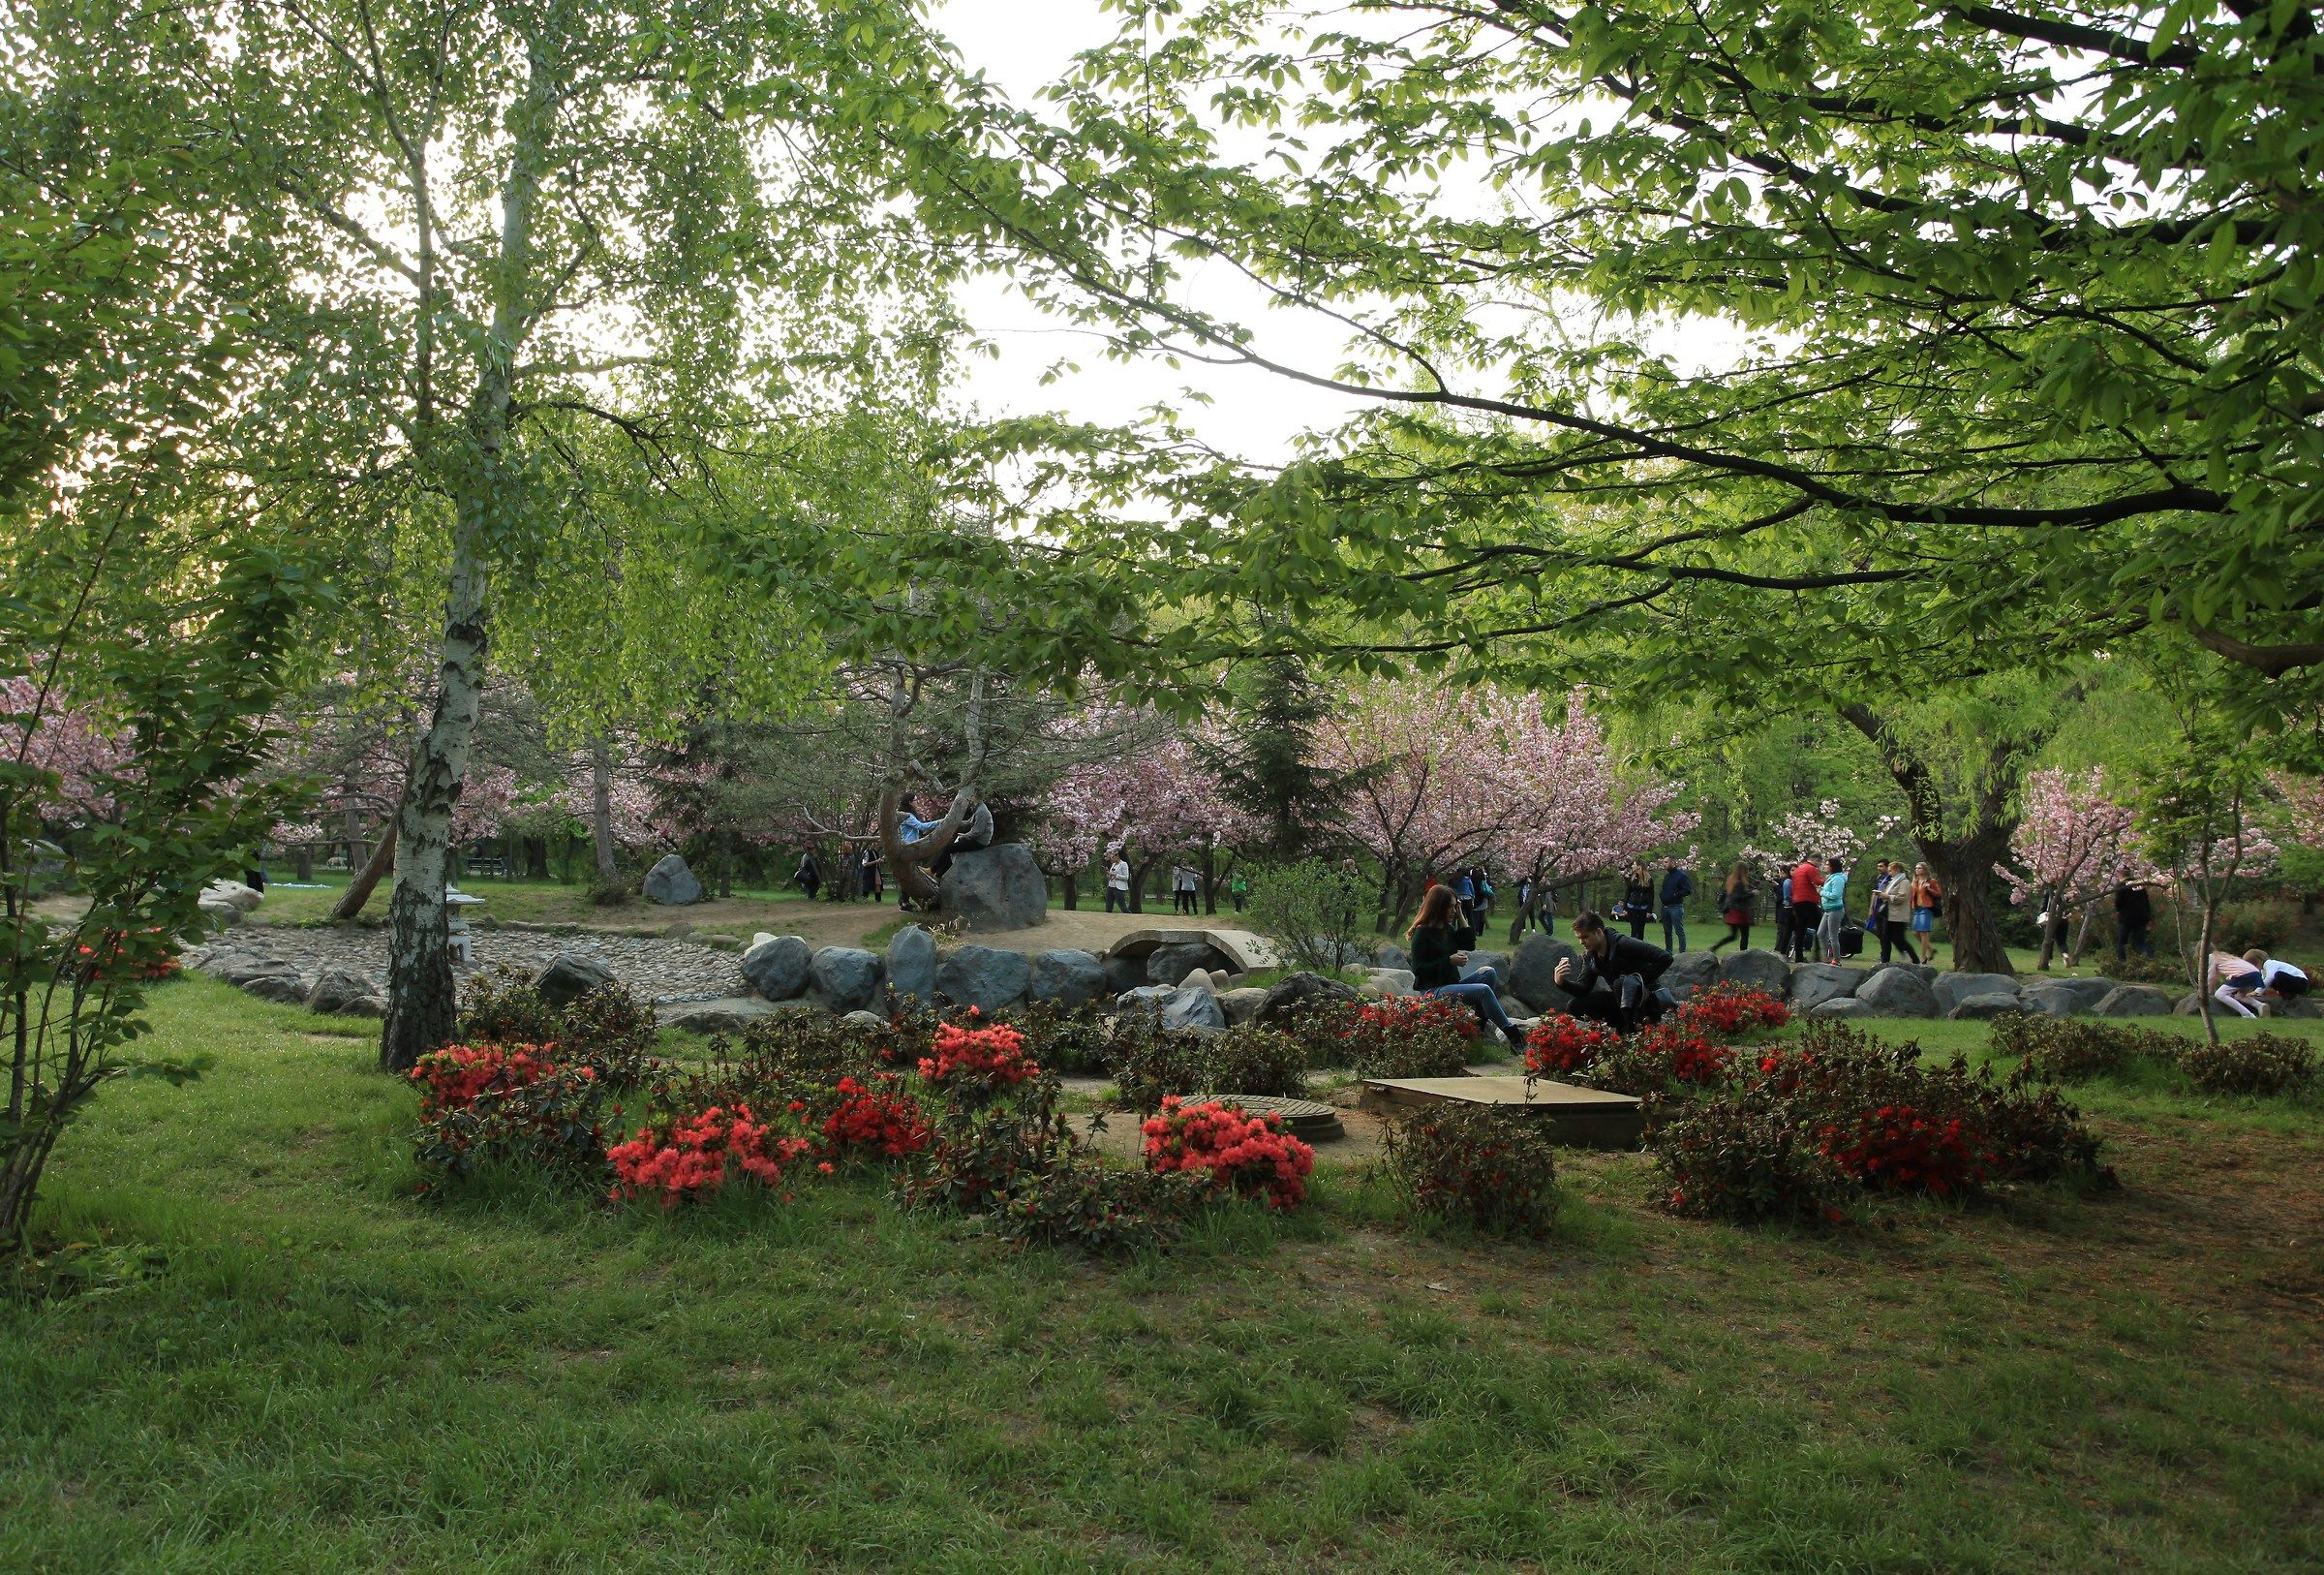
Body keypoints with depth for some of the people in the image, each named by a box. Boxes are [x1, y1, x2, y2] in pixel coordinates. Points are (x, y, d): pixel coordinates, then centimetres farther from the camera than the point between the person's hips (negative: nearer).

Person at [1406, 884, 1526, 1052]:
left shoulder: (1448, 929, 15)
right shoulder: (1422, 933, -10)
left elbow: (1469, 944, 14)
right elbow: (1418, 969, -14)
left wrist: (1460, 915, 8)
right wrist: (1449, 961, -19)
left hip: (1452, 985, 9)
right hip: (1433, 991, -9)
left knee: (1489, 973, -13)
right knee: (1483, 990, -25)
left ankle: (1481, 1022, -18)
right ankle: (1513, 1036, -21)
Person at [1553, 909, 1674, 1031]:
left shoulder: (1623, 944, -23)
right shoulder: (1589, 956, 0)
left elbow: (1665, 958, -27)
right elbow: (1583, 989, -1)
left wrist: (1641, 980, -22)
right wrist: (1561, 982, -20)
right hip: (1623, 998, 8)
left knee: (1622, 983, -38)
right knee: (1575, 1007, -6)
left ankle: (1628, 1029, -23)